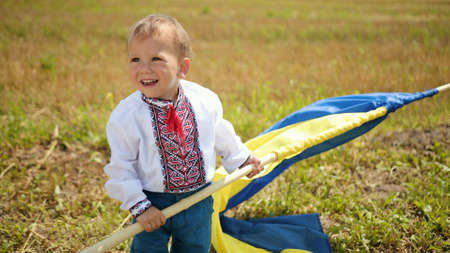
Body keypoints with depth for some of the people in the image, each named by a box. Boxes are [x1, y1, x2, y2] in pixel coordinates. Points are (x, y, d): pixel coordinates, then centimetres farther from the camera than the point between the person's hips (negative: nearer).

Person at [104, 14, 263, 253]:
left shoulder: (205, 101, -12)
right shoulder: (125, 116, -20)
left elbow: (221, 135, 9)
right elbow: (121, 168, -12)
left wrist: (241, 158, 22)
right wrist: (139, 206, -16)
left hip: (198, 200, 3)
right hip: (153, 204, -2)